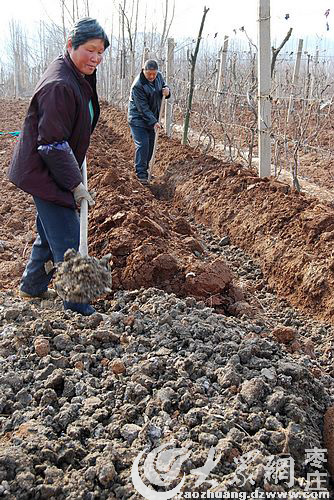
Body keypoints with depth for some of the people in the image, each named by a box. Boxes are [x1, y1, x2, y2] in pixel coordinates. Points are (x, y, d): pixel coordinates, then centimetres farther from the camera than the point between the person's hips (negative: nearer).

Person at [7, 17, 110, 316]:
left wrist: (77, 169, 17)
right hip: (44, 173, -10)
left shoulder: (81, 78, 8)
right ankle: (77, 307, 9)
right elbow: (52, 144, -25)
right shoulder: (59, 85, -25)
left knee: (50, 232, 21)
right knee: (67, 240, -4)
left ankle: (32, 288, 38)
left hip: (53, 171, 10)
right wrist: (76, 185, -21)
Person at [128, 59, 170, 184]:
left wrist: (166, 91, -9)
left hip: (152, 118, 7)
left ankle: (145, 169, 24)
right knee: (142, 145, -13)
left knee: (150, 144, 10)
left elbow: (163, 85, 16)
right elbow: (143, 107, -24)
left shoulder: (158, 76, -3)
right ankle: (141, 174, -8)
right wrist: (153, 122, -28)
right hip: (138, 119, -7)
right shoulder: (138, 85, -24)